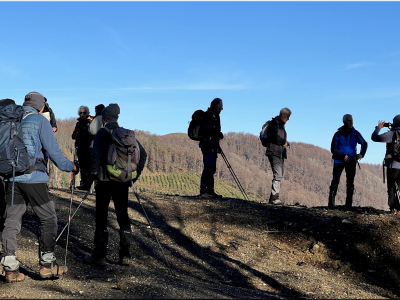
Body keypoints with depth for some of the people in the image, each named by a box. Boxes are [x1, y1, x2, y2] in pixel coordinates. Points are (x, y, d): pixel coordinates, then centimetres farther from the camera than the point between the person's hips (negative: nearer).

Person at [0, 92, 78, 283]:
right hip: (33, 178, -5)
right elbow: (53, 150, -6)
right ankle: (47, 265, 7)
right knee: (48, 218, 6)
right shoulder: (40, 120, -2)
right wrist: (71, 167, 5)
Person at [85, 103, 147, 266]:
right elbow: (143, 153, 8)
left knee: (101, 217, 3)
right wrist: (134, 175, 11)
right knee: (123, 216, 10)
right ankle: (125, 255, 9)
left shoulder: (103, 132, -5)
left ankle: (99, 256, 6)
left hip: (105, 180, -4)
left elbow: (97, 153, -18)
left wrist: (93, 174, -9)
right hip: (123, 181, 5)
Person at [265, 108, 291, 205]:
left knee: (279, 175, 5)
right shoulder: (274, 123, -5)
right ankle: (274, 198, -17)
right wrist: (284, 142, -7)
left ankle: (275, 198, 5)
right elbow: (274, 136, -19)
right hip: (274, 153, -10)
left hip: (281, 154, 10)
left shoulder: (282, 125, 25)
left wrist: (286, 143, 5)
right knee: (278, 175, -16)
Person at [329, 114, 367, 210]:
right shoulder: (338, 134, -4)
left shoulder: (355, 133, 1)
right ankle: (331, 203, -4)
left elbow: (364, 144, 13)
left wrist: (362, 154, -5)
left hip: (351, 161, 2)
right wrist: (343, 156, -17)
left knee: (350, 183, 0)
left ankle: (349, 204, 5)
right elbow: (333, 149, -4)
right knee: (335, 181, -8)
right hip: (339, 160, -2)